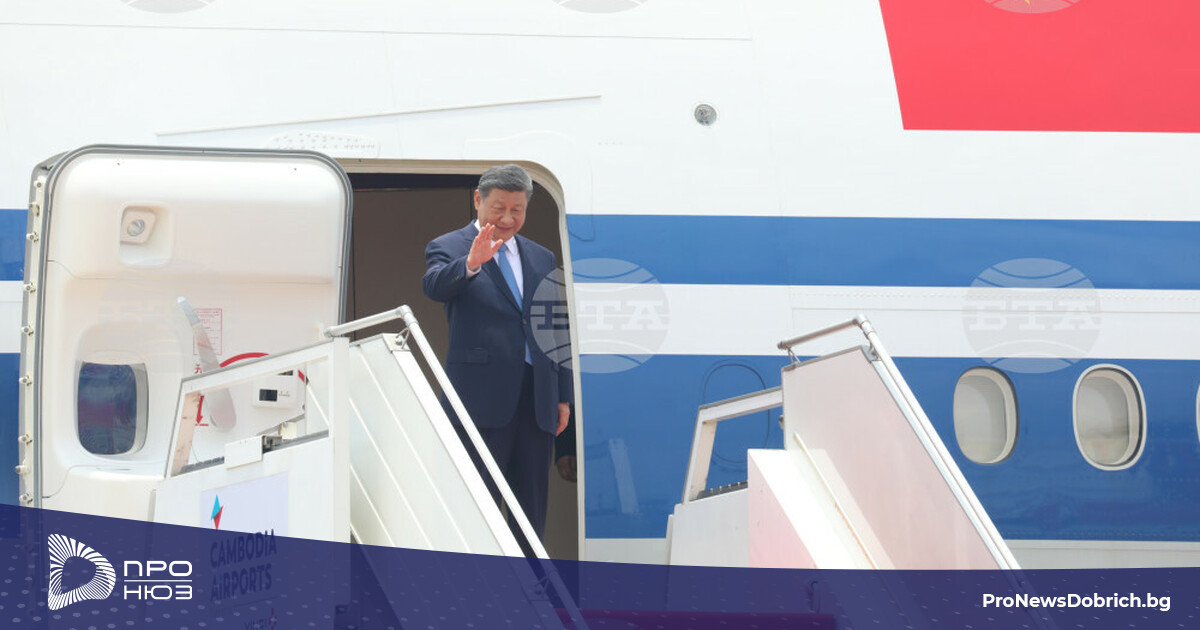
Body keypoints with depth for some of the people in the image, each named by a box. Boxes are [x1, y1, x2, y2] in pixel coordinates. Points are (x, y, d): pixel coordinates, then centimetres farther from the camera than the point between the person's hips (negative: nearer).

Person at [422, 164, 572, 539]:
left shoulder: (541, 259, 18)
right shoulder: (448, 248, 1)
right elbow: (435, 286, -22)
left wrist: (563, 395, 13)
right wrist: (471, 264, -42)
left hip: (538, 400, 5)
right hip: (483, 397, -5)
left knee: (533, 505, 7)